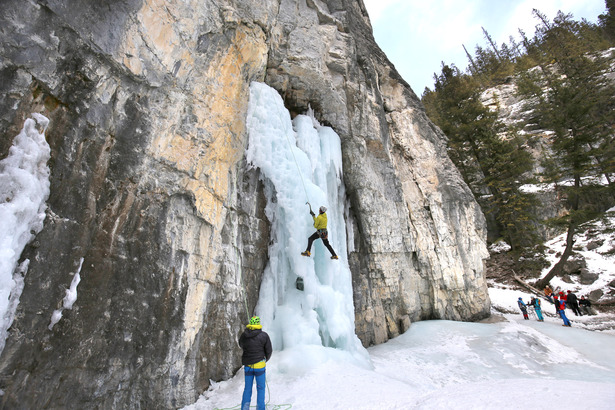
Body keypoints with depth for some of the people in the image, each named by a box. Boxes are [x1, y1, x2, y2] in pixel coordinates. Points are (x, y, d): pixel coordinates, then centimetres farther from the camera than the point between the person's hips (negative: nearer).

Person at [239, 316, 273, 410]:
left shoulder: (243, 335, -6)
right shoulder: (264, 335, -14)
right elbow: (269, 351, -5)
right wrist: (266, 359, 15)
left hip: (247, 365, 3)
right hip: (259, 365, -3)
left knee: (247, 388, 19)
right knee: (261, 388, 13)